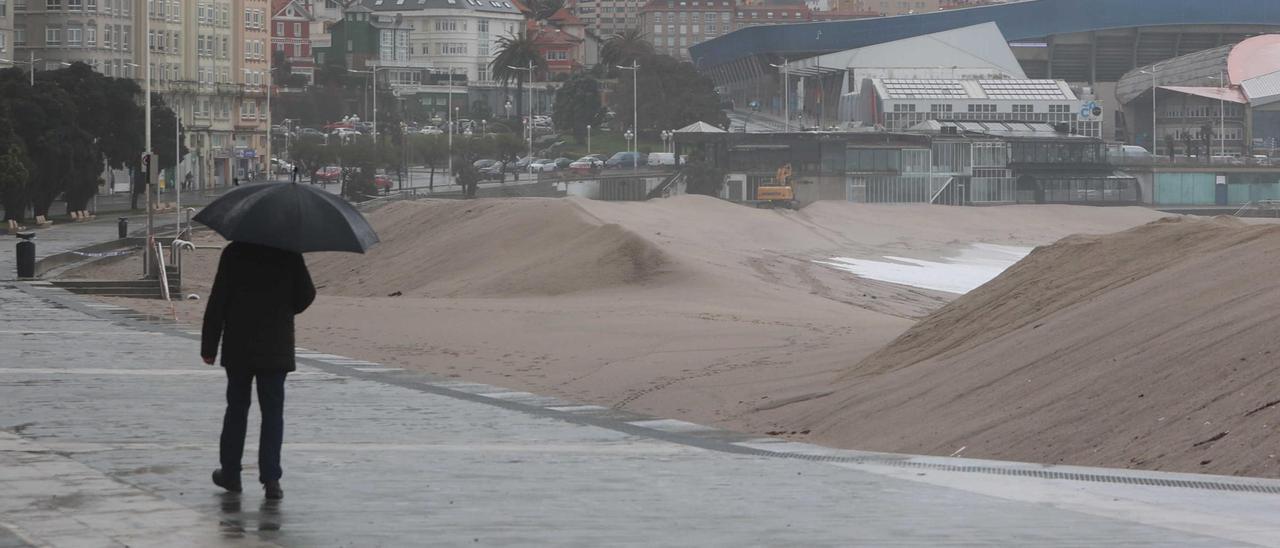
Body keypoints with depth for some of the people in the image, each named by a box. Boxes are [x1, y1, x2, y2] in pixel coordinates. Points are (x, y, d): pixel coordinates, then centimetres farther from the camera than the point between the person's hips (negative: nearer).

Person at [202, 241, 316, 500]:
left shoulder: (234, 253, -6)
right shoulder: (289, 255, -3)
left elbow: (217, 301, -7)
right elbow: (306, 294, 0)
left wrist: (209, 346, -2)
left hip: (238, 349, 0)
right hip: (277, 350, 0)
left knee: (237, 408, 14)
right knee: (273, 412, 2)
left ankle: (230, 472, 19)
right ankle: (271, 477, -6)